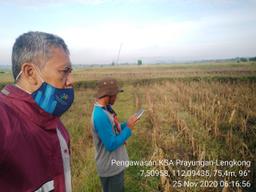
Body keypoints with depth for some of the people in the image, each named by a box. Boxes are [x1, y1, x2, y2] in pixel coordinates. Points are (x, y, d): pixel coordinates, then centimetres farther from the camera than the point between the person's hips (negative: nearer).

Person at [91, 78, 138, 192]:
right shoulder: (100, 116, -31)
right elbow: (111, 145, -28)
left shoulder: (106, 108, -1)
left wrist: (127, 124, -5)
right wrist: (128, 128, -20)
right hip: (110, 168, -9)